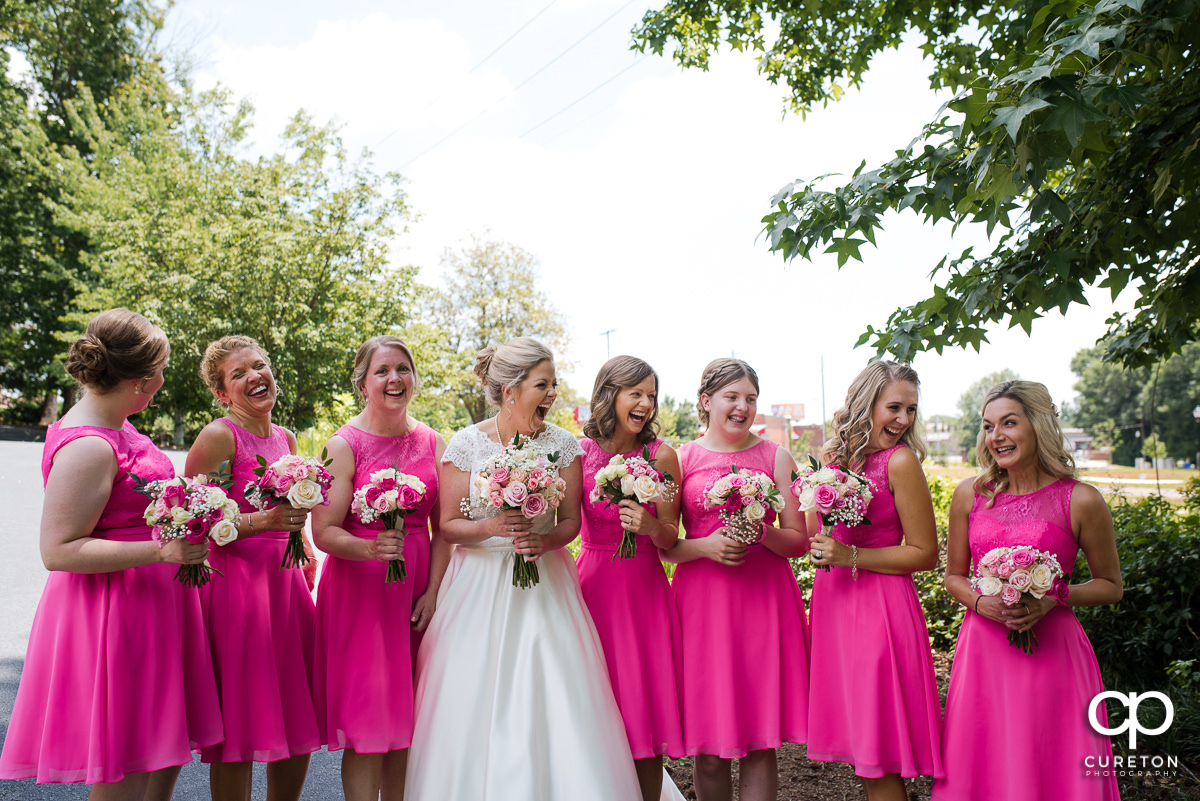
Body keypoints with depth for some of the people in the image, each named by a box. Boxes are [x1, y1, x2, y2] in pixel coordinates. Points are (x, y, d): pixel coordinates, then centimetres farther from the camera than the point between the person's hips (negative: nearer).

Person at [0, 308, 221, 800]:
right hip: (113, 617, -10)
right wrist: (160, 551, -27)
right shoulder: (87, 446, -21)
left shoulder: (113, 425, 10)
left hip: (147, 608, 10)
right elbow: (57, 550, -24)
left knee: (165, 760, 17)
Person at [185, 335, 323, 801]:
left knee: (299, 724, 12)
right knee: (240, 725, 0)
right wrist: (261, 521, -21)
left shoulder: (286, 438, 14)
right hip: (236, 583, -7)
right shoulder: (218, 436, -8)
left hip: (286, 580, 7)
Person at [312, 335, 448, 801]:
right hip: (359, 587, -4)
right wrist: (370, 548, -28)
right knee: (368, 721, -2)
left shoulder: (431, 443, 6)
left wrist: (433, 591, -4)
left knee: (407, 716, 11)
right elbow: (323, 532, -11)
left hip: (417, 588, 4)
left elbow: (442, 527, 5)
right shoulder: (344, 445, -6)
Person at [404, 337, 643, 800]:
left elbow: (570, 521, 4)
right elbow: (448, 525, -2)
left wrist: (545, 541, -16)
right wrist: (491, 527, -19)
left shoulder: (562, 445, -1)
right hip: (480, 587, -1)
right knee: (476, 710, 1)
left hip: (544, 583, 1)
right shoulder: (467, 444, -5)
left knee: (552, 708, -2)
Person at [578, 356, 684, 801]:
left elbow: (670, 540, -2)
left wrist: (650, 525, -21)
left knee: (645, 713, 3)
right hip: (592, 585, 1)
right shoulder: (580, 452, 0)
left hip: (644, 590, 0)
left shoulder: (662, 456, -2)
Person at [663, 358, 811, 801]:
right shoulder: (681, 459, 5)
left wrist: (764, 533, -14)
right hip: (702, 598, 0)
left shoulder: (776, 457, 7)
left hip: (766, 597, 1)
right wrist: (705, 546, -13)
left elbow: (799, 542, 5)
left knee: (761, 743, 2)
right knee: (709, 751, 3)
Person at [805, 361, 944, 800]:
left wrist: (851, 556, -17)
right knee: (858, 744, 14)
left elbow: (925, 554, -11)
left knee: (876, 755, 0)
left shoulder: (900, 461, -13)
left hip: (878, 606, -6)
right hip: (832, 602, 6)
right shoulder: (833, 453, 7)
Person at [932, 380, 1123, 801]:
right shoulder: (970, 495, 1)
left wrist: (1054, 599, -12)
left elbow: (1111, 585, 5)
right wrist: (981, 602, -9)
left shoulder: (1081, 501, -7)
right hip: (982, 650, 2)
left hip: (1051, 651, -2)